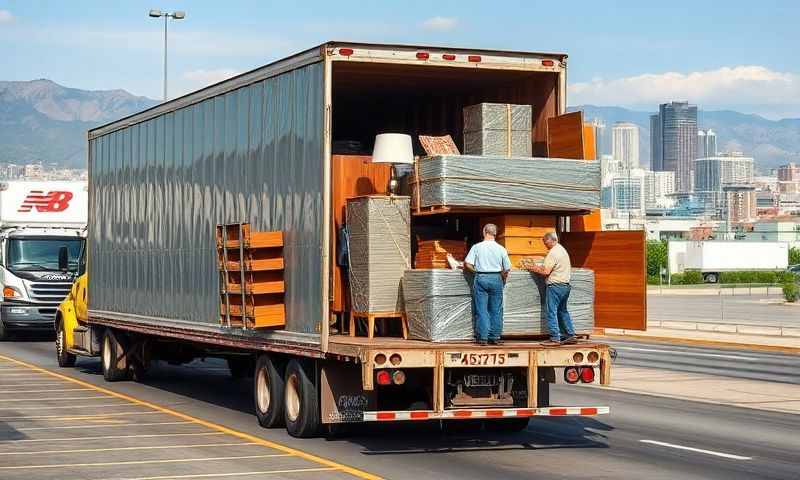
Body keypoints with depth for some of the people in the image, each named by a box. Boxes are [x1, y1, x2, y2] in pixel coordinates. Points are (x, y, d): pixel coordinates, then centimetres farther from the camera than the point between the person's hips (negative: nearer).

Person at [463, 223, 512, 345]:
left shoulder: (477, 247, -4)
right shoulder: (501, 249, 1)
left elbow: (467, 264, -9)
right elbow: (507, 269, 3)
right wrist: (503, 279, 21)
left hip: (481, 278, -1)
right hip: (496, 278, 1)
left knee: (481, 309, 2)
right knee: (496, 310, 8)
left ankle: (482, 337, 0)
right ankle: (495, 337, 10)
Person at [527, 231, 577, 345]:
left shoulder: (553, 253, -14)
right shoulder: (563, 250, 16)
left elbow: (546, 272, -18)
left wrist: (535, 269, -1)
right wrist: (541, 267, 17)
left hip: (555, 286, -10)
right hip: (565, 285, 10)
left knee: (551, 312, -5)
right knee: (563, 311, 17)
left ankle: (555, 338, -8)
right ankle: (571, 336, 17)